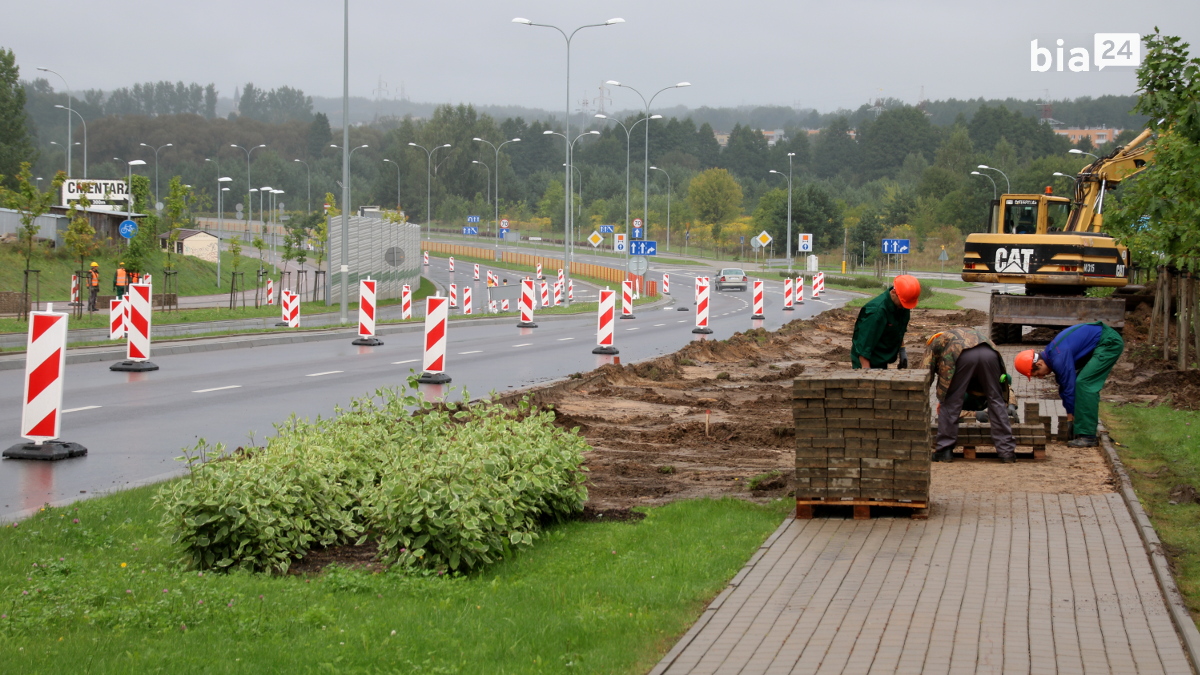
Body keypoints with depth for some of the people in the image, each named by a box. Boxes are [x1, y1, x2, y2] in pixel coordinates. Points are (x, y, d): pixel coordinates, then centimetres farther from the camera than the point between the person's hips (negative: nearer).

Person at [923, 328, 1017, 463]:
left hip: (962, 355, -4)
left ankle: (945, 450, 9)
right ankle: (1007, 452, 14)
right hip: (989, 353, 4)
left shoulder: (933, 343, 35)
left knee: (949, 403, 9)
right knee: (996, 401, 15)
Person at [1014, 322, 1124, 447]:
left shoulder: (1059, 359, -23)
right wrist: (1070, 414, 18)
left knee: (1083, 383, -14)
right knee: (1081, 383, 12)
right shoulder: (1051, 354, 9)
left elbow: (1069, 386, -17)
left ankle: (1087, 436, -15)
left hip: (1109, 343, -10)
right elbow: (1064, 385, 17)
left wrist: (1070, 415, -5)